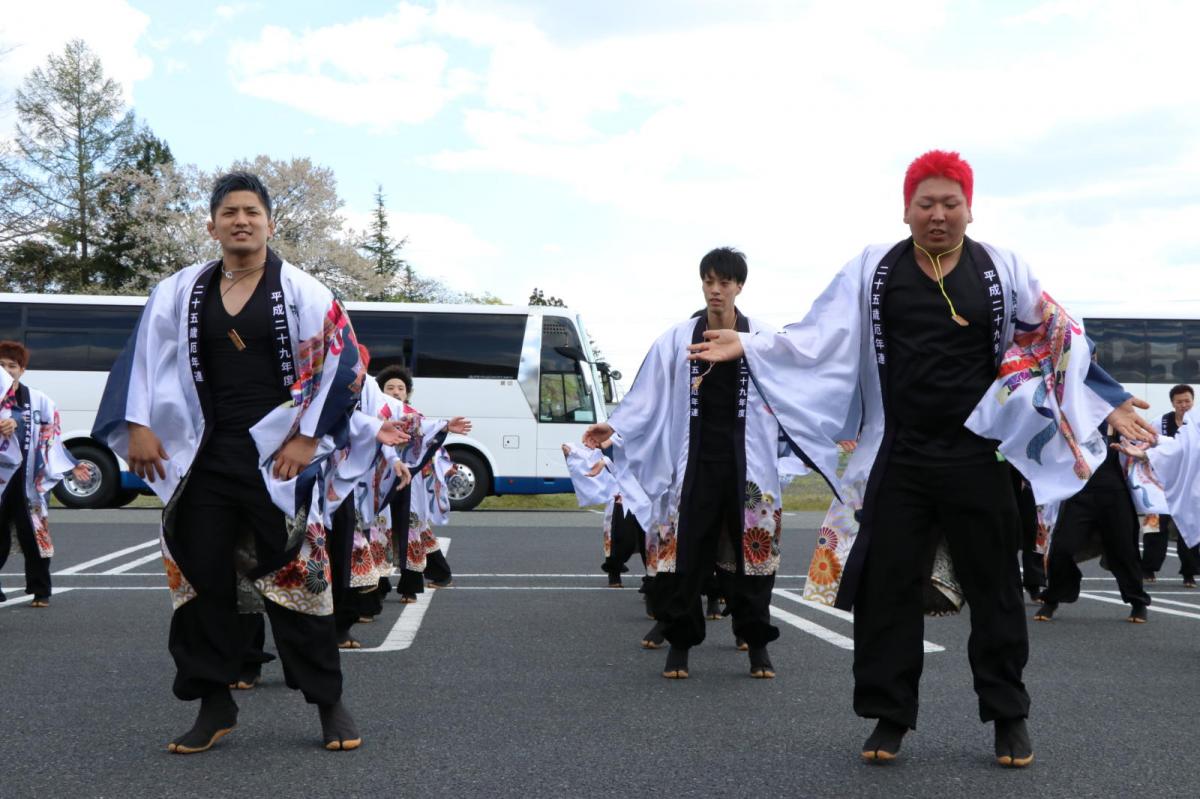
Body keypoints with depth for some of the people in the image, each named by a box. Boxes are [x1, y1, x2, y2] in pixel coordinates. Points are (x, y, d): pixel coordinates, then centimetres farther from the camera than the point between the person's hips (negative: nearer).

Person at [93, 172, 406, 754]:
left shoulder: (301, 291, -2)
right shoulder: (181, 292, 7)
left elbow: (341, 363, -5)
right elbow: (146, 356, 8)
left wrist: (308, 438, -10)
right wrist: (138, 426, -2)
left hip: (278, 458, -3)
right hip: (204, 458, 3)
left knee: (294, 577, -1)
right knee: (201, 579, 5)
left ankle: (328, 702, 11)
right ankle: (215, 705, 18)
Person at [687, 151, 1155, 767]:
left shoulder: (1002, 270, 1)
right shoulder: (872, 269, 1)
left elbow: (1058, 342, 4)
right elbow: (817, 340, 1)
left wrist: (1106, 402, -2)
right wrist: (746, 345, -6)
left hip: (977, 460, 0)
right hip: (898, 459, 1)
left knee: (993, 588, 7)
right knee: (886, 588, 3)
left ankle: (1008, 716, 21)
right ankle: (890, 717, 15)